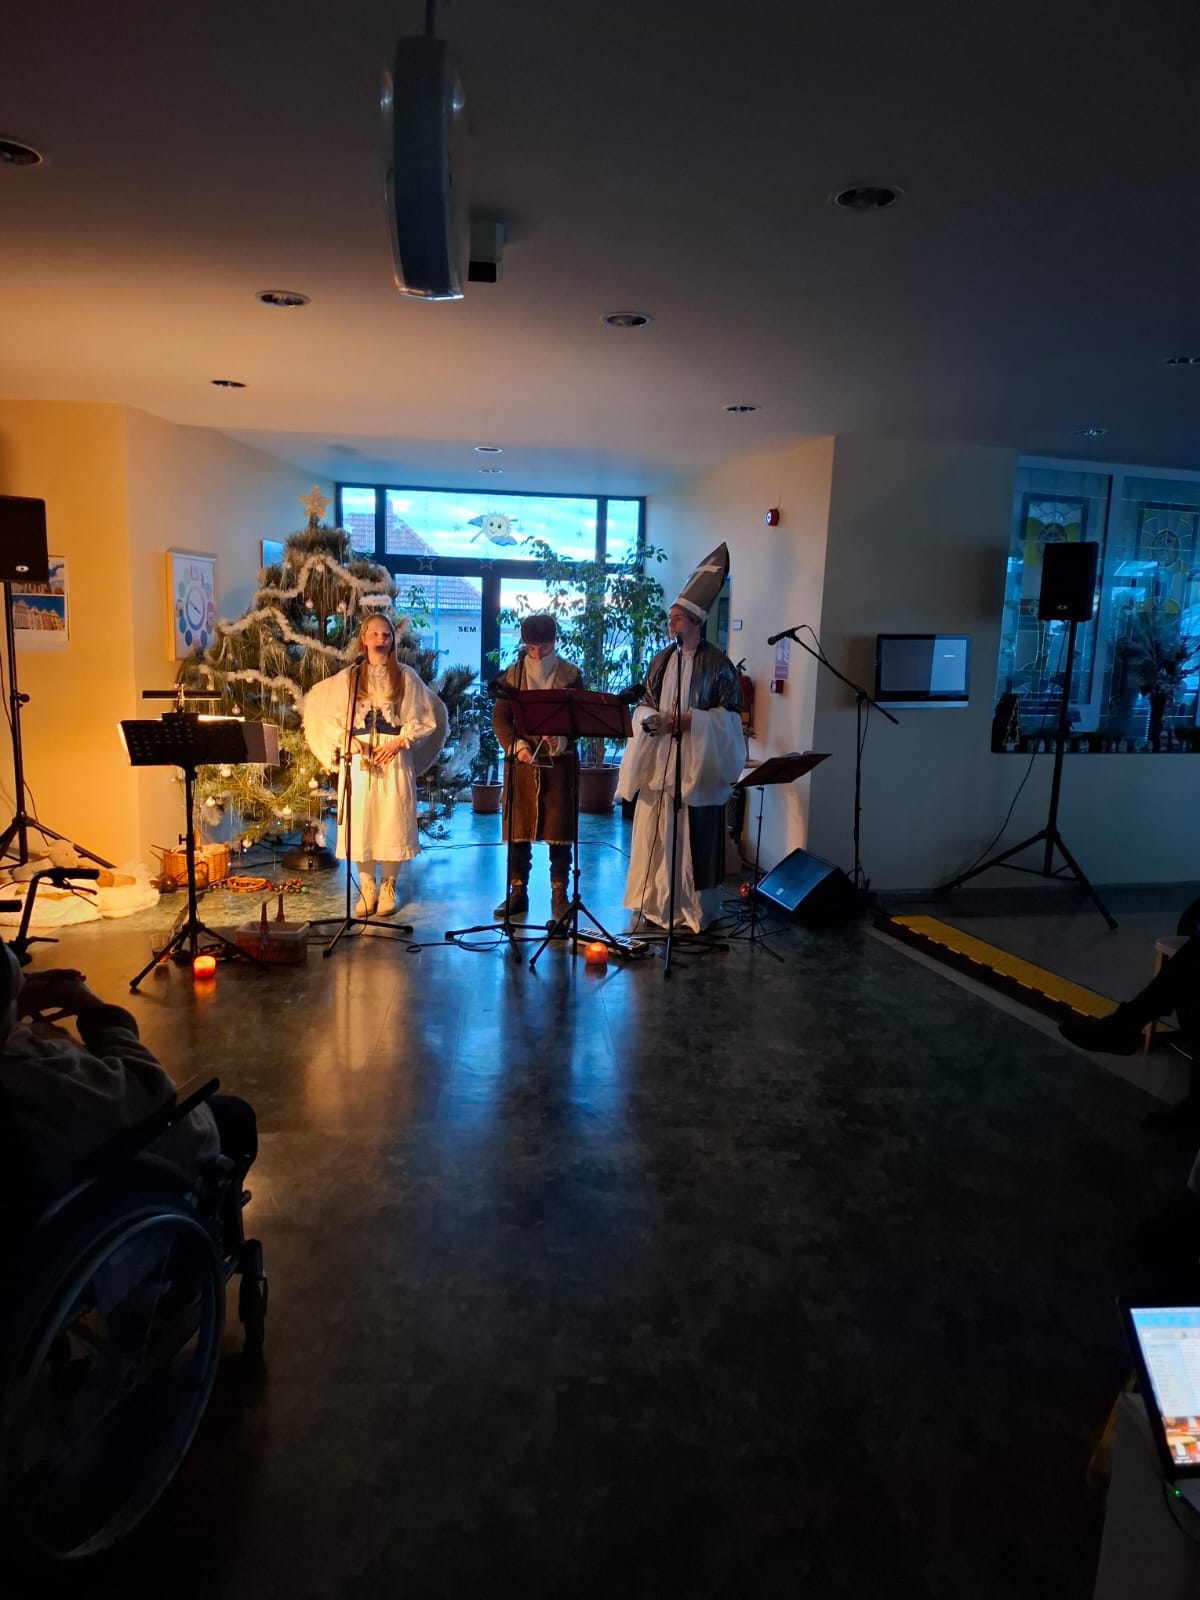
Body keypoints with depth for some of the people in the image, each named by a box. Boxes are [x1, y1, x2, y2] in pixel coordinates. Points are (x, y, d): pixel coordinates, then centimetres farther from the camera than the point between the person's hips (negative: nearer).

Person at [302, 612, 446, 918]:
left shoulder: (406, 676, 4)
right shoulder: (347, 677, 6)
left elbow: (425, 718, 2)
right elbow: (323, 713, 7)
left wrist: (400, 741, -11)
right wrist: (345, 739, -8)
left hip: (395, 759, -1)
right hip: (358, 758, 1)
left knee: (392, 823, 0)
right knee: (360, 823, 1)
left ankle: (388, 887, 14)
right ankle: (366, 887, 14)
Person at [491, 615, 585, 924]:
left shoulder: (571, 674, 3)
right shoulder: (512, 673, 5)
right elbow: (499, 718, 2)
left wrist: (562, 737, -20)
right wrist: (517, 745, -15)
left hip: (560, 760, -1)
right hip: (521, 760, 2)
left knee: (559, 829, 0)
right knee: (517, 828, 5)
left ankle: (560, 895, 9)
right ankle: (517, 892, 15)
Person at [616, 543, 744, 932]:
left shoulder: (718, 664, -6)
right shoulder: (662, 660, 10)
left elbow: (730, 715, -7)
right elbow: (644, 704, 14)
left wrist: (691, 720, -19)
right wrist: (649, 719, -8)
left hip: (697, 767, -5)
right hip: (659, 763, 5)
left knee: (693, 839, 0)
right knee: (655, 834, 7)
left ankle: (695, 909, 11)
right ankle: (654, 904, 19)